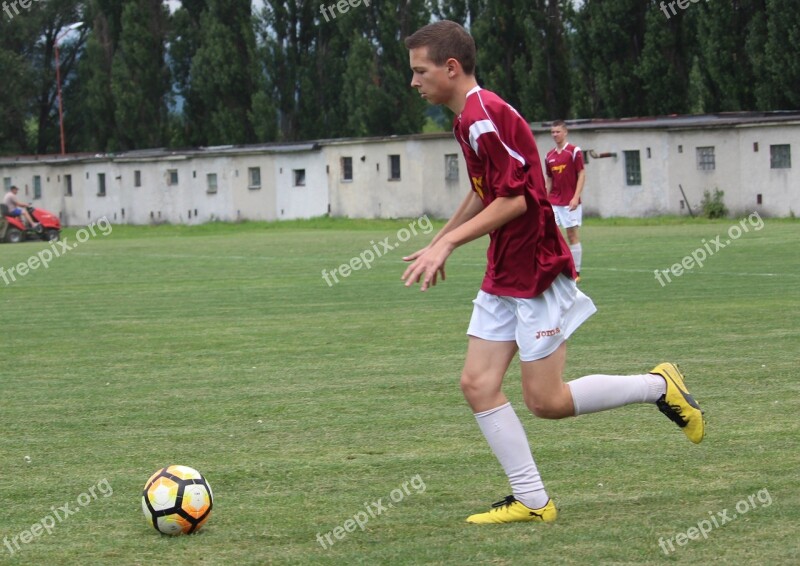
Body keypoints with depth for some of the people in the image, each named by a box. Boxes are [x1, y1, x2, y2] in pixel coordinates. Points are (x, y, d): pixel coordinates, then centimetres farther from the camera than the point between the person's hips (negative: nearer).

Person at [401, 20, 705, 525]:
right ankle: (532, 501, 5)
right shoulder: (470, 118, 12)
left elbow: (515, 199, -24)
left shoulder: (485, 116, -20)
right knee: (478, 384, 1)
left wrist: (447, 243, -22)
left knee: (546, 401, -5)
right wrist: (439, 241, 25)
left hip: (536, 272, -10)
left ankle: (659, 386, 11)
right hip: (503, 276, 10)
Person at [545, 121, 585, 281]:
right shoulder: (549, 156, 12)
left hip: (570, 202, -5)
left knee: (572, 235, -1)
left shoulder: (574, 152, -5)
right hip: (554, 203, 5)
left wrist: (576, 197, -17)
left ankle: (576, 272, 4)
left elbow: (582, 175, -8)